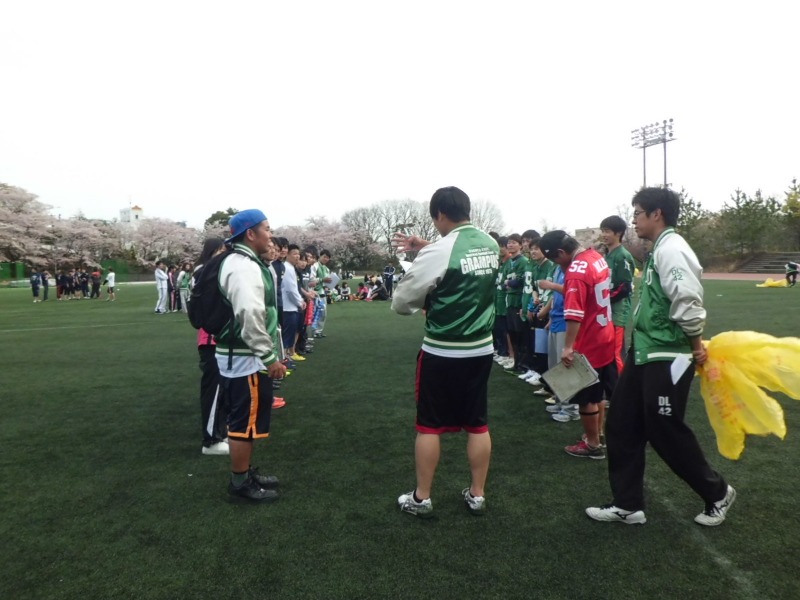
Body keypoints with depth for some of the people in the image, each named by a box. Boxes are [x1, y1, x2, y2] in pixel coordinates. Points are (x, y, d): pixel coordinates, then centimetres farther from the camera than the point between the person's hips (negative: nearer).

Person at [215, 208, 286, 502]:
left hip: (247, 356, 11)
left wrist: (269, 354, 21)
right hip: (245, 358, -11)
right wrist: (270, 357, -23)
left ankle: (246, 473, 31)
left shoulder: (247, 263, 15)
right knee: (246, 421, 0)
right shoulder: (243, 266, -19)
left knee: (246, 420, 19)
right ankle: (240, 482, 13)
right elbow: (250, 316, -28)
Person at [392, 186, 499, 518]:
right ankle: (477, 495, 26)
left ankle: (421, 498, 20)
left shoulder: (438, 252, -17)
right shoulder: (491, 244, 3)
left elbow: (401, 301, -9)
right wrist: (425, 247, 15)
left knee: (429, 426, 8)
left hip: (442, 353, -6)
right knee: (478, 424, 14)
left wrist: (425, 301, 11)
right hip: (481, 350, 6)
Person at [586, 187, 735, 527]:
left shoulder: (671, 249, -18)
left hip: (667, 358, -10)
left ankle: (718, 494, 29)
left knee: (666, 433, 4)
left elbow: (687, 302, -26)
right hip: (644, 353, 10)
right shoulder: (659, 250, 14)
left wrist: (696, 346, -13)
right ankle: (627, 505, 23)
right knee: (621, 426, 12)